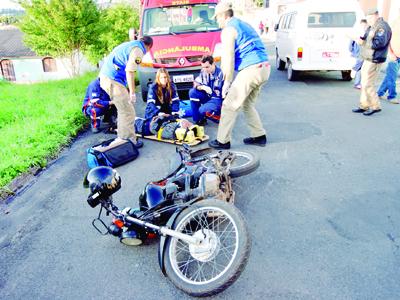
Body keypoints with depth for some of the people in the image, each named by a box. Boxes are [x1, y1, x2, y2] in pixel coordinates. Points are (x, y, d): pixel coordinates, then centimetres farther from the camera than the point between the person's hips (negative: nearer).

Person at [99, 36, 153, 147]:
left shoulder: (129, 44, 22)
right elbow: (130, 71, -18)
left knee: (123, 110, 23)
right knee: (128, 113, -3)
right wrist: (132, 92, -15)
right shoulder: (138, 49, -7)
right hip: (113, 81, -10)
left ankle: (122, 138, 35)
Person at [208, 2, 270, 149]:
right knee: (247, 104, 21)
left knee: (229, 105, -1)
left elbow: (228, 57, -10)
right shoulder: (243, 25, 25)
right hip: (264, 68, 9)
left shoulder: (229, 29, -3)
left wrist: (227, 82, -4)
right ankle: (259, 136, 24)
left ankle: (222, 141, 4)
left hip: (251, 70, -9)